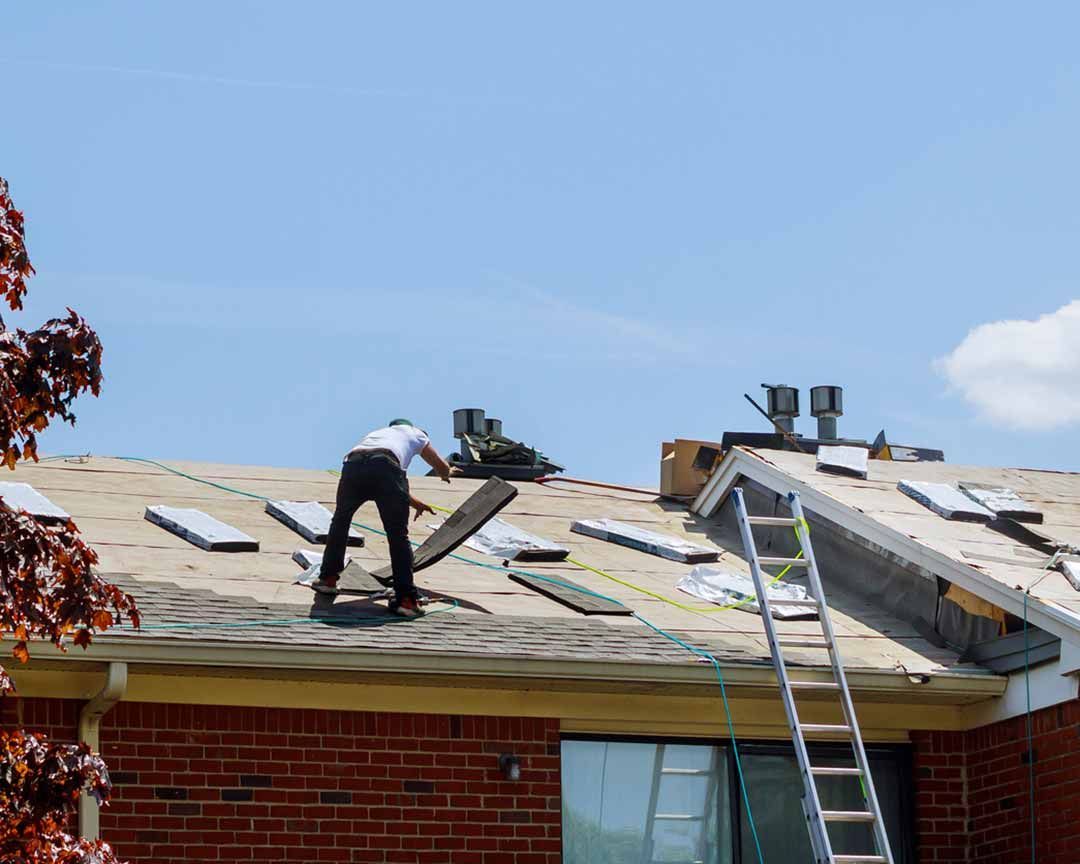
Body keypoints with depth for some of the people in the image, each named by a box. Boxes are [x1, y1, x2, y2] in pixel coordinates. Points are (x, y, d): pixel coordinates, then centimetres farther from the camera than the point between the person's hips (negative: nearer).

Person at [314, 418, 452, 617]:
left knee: (340, 521, 28)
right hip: (385, 466, -4)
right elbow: (442, 468, 43)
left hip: (352, 466, 4)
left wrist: (414, 502, 60)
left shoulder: (375, 433, 45)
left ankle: (328, 578, 32)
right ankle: (406, 599, -2)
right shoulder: (414, 433, 35)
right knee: (398, 536, 4)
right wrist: (446, 475, 68)